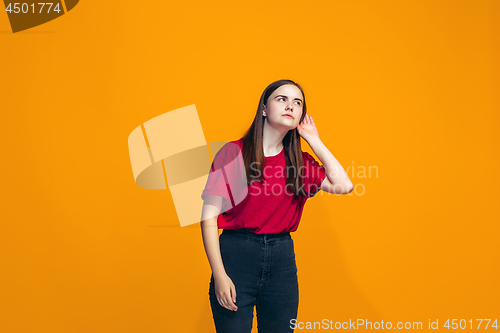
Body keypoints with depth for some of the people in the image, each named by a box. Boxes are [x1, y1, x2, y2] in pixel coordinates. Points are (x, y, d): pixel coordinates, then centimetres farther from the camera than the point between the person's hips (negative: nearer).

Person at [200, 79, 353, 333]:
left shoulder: (300, 161, 9)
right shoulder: (233, 152, -4)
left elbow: (343, 185, -5)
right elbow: (209, 216, -7)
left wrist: (314, 140, 1)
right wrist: (219, 275, -13)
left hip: (282, 257, 4)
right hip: (236, 253, -4)